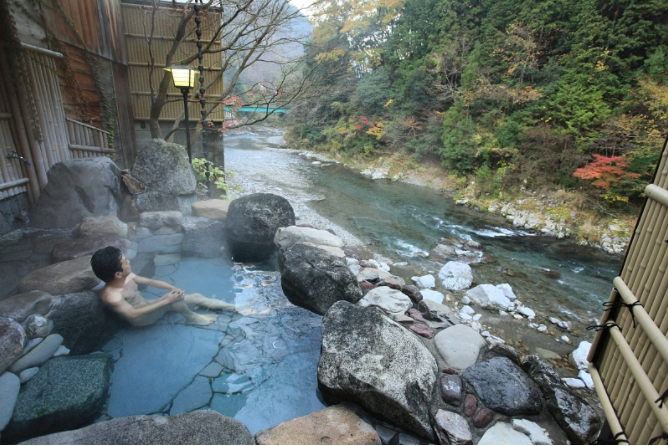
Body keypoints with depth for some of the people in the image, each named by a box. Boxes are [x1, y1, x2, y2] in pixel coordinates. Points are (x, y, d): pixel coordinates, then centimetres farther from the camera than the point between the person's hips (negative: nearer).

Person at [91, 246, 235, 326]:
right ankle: (192, 318, -5)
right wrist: (166, 300, -34)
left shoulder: (127, 277, -7)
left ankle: (229, 306, 10)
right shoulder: (111, 296, -30)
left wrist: (173, 288, -16)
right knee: (174, 299, -33)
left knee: (196, 296, 2)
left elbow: (150, 281, 0)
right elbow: (133, 314, -33)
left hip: (147, 307, 8)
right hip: (142, 318, -8)